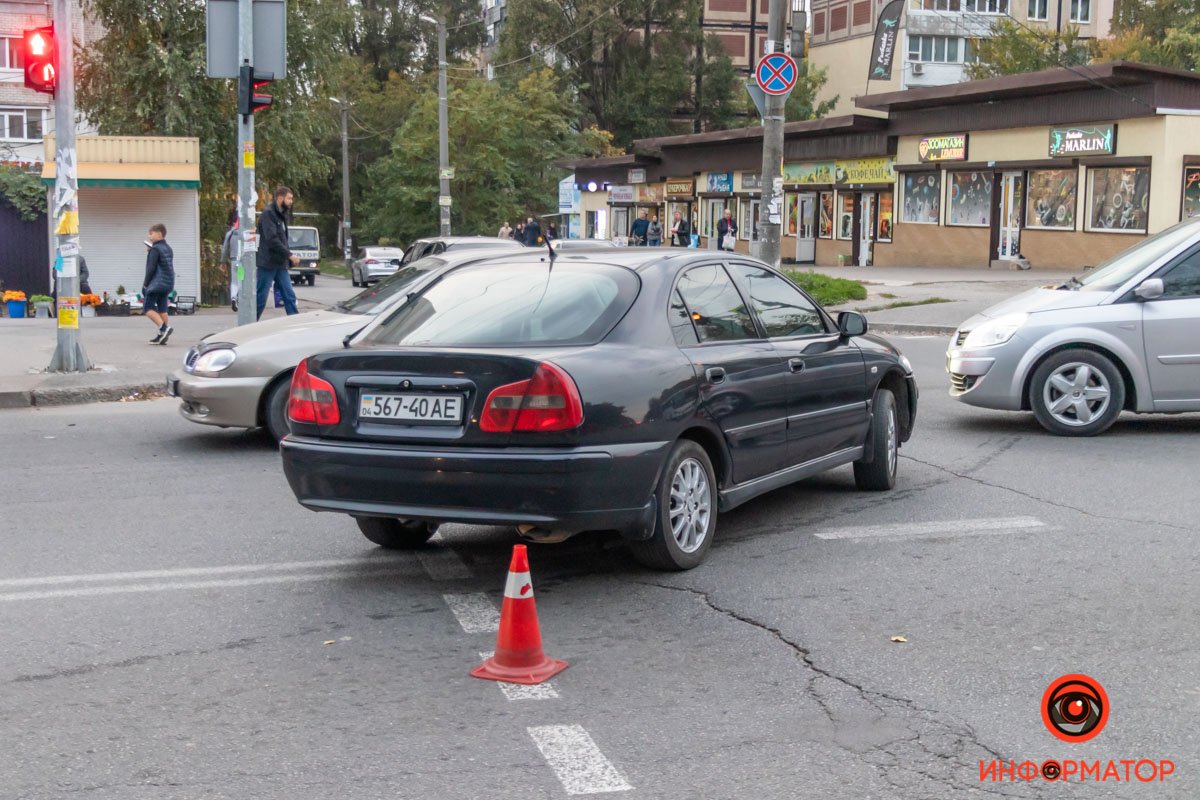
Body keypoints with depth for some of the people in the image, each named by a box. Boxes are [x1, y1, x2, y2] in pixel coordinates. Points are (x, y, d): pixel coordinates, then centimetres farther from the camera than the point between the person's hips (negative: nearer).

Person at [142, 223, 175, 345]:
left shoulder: (155, 249, -10)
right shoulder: (168, 249, 15)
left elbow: (151, 268, -14)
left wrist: (146, 283, -7)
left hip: (156, 283, -8)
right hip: (168, 283, 8)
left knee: (147, 308, -6)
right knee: (162, 309, 10)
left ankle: (164, 327, -23)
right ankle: (162, 335, 8)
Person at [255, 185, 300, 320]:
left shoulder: (281, 215, 16)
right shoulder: (268, 213, -12)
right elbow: (272, 239, -21)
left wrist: (288, 259, 6)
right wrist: (290, 255, -20)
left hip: (280, 264, 8)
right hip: (268, 264, -8)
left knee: (290, 297, 2)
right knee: (260, 299, -3)